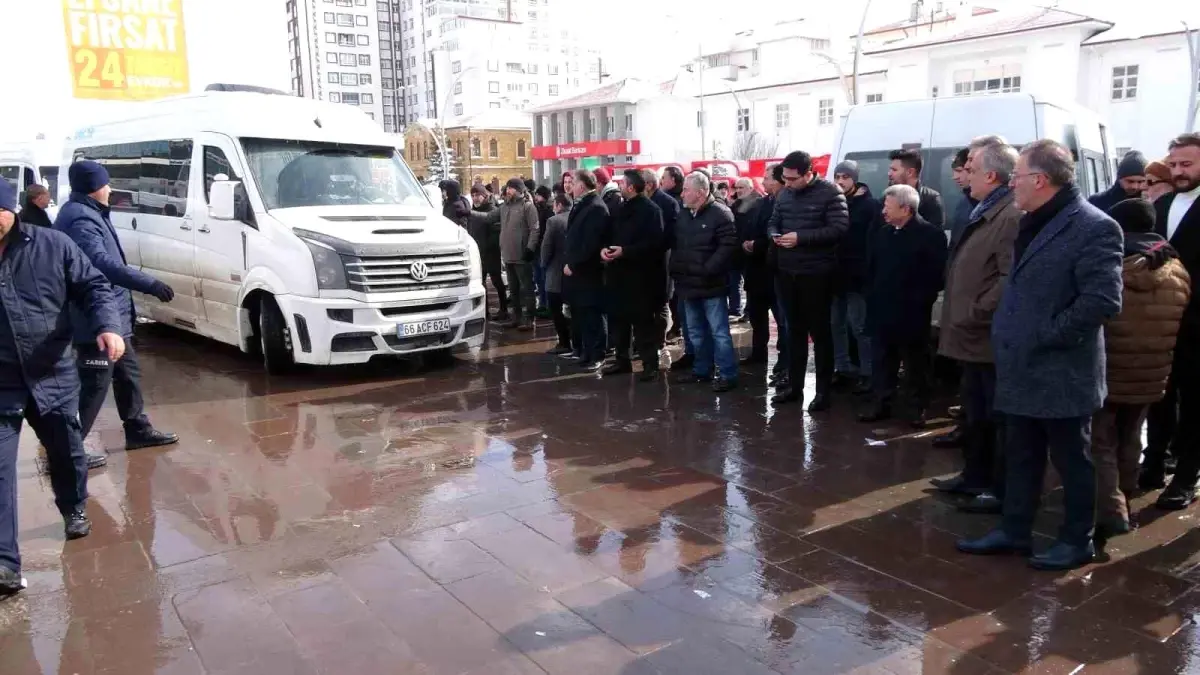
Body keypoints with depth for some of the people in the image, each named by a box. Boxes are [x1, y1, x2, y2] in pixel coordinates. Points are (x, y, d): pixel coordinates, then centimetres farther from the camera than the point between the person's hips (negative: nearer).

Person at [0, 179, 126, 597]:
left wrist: (107, 326, -22)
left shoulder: (51, 245, -5)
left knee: (67, 452, 18)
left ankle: (75, 511, 45)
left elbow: (93, 287, -4)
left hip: (53, 375, 1)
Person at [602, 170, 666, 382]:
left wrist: (625, 251, -22)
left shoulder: (650, 210, -8)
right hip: (618, 272, 8)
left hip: (640, 274, -8)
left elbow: (653, 243, -18)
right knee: (618, 318, 11)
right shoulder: (620, 208, 17)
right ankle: (622, 359, 23)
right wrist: (604, 248, -3)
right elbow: (610, 235, 20)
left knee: (643, 321, -4)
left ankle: (650, 364, 2)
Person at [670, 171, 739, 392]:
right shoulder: (683, 214, 12)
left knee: (719, 332, -3)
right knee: (696, 332, 16)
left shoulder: (720, 213, -11)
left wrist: (707, 270, -21)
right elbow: (676, 245, 20)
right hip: (688, 283, 8)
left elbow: (728, 246, -18)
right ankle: (702, 369, 28)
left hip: (711, 285, -8)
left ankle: (728, 374, 3)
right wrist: (675, 269, 8)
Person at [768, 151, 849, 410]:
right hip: (787, 272, 6)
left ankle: (823, 391, 11)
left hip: (817, 273, -6)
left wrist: (801, 237, -23)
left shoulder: (830, 193, -11)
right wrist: (774, 235, -8)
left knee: (819, 331, 2)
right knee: (795, 329, 14)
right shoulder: (784, 194, 8)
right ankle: (794, 385, 25)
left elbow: (840, 228, -18)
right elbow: (773, 222, 17)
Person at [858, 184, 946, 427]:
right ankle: (881, 404, 21)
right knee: (881, 363, 11)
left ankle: (920, 408, 18)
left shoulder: (931, 235, -10)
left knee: (915, 365, 6)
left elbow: (936, 275, -12)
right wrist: (872, 297, 8)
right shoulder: (881, 234, 10)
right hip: (882, 311, 6)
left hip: (911, 314, -6)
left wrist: (918, 301, -14)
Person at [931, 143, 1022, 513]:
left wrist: (975, 314, -20)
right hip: (975, 335, 10)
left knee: (998, 417, 2)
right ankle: (975, 476, 33)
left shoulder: (1012, 216, -18)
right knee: (974, 413, 20)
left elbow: (1011, 279, -26)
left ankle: (1002, 490, 14)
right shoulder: (983, 212, 15)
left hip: (991, 338, -10)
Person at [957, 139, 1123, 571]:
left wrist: (1049, 336, -18)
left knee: (1071, 460, 8)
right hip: (1022, 367, 8)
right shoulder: (1031, 223, 12)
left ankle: (1077, 540, 24)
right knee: (1020, 457, 16)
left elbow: (1102, 300, -23)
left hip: (1062, 372, -8)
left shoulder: (1094, 227, -16)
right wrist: (1006, 332, 12)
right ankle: (1014, 531, 28)